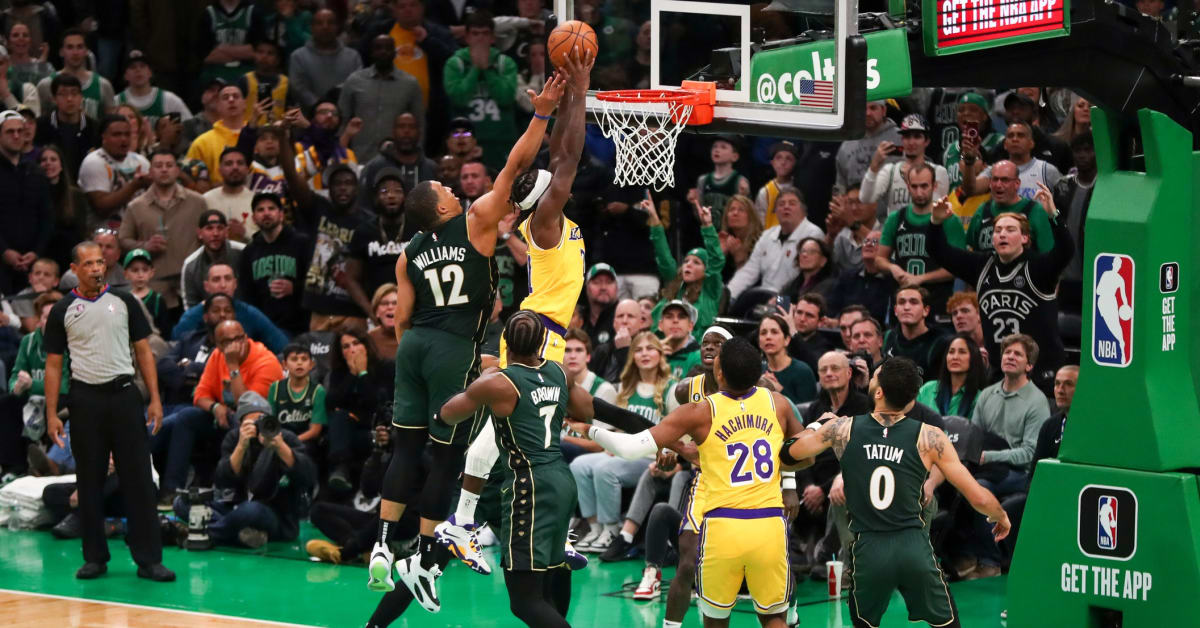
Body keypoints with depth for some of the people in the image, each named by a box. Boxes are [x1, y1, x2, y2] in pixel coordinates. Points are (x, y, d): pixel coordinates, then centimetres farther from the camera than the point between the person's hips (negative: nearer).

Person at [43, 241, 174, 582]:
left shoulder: (123, 301, 5)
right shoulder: (63, 311, 4)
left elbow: (143, 351, 7)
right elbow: (53, 364, 5)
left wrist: (155, 399, -1)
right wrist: (52, 414, -1)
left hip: (124, 395, 0)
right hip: (85, 398, 0)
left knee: (139, 478, -3)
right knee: (89, 480, 5)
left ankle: (148, 559, -1)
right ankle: (95, 557, 14)